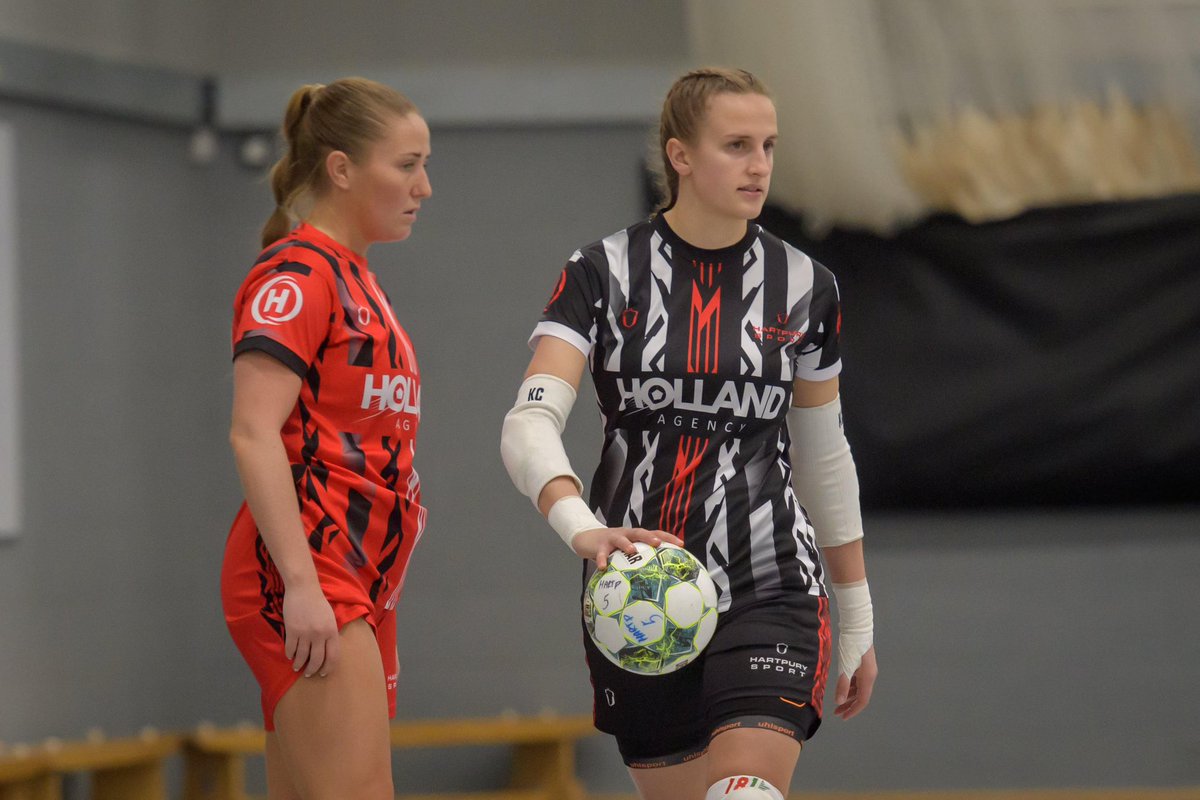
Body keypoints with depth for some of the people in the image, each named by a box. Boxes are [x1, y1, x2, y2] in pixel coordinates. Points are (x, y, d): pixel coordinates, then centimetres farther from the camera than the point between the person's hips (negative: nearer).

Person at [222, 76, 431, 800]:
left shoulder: (356, 280, 21)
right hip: (304, 584, -10)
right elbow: (253, 435, -18)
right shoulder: (297, 275, -8)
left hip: (358, 589, 10)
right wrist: (303, 584, -24)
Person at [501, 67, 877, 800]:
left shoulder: (803, 286, 2)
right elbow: (529, 424, -17)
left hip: (768, 594, -1)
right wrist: (584, 530, -36)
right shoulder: (604, 273, -4)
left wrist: (858, 619, 16)